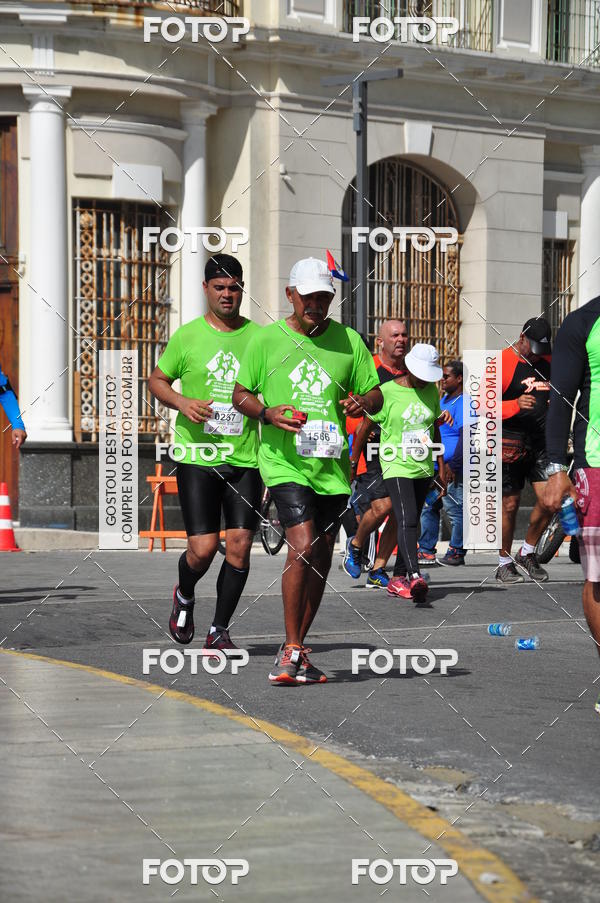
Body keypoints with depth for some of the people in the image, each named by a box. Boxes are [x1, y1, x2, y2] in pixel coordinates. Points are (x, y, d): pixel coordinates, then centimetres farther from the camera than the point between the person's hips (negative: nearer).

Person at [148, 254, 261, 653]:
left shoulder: (258, 336, 6)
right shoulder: (188, 336, 3)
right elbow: (157, 379, 13)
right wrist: (182, 402, -6)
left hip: (245, 458, 2)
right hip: (198, 456, -2)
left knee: (240, 544, -5)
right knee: (203, 548, -8)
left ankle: (220, 631, 9)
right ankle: (184, 596, 27)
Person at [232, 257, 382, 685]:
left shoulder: (348, 341, 8)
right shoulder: (266, 340, 2)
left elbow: (376, 395, 13)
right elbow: (241, 394, 7)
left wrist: (362, 402, -11)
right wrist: (268, 413, -13)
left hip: (332, 465, 4)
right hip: (284, 462, -4)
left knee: (321, 559, 8)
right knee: (303, 548, -18)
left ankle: (296, 650, 21)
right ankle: (292, 651, -10)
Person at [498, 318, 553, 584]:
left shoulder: (548, 362, 10)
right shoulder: (502, 363, -8)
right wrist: (516, 405, -26)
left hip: (541, 442, 5)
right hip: (511, 443, -5)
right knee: (510, 505, 1)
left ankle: (527, 552, 16)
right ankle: (504, 563, 15)